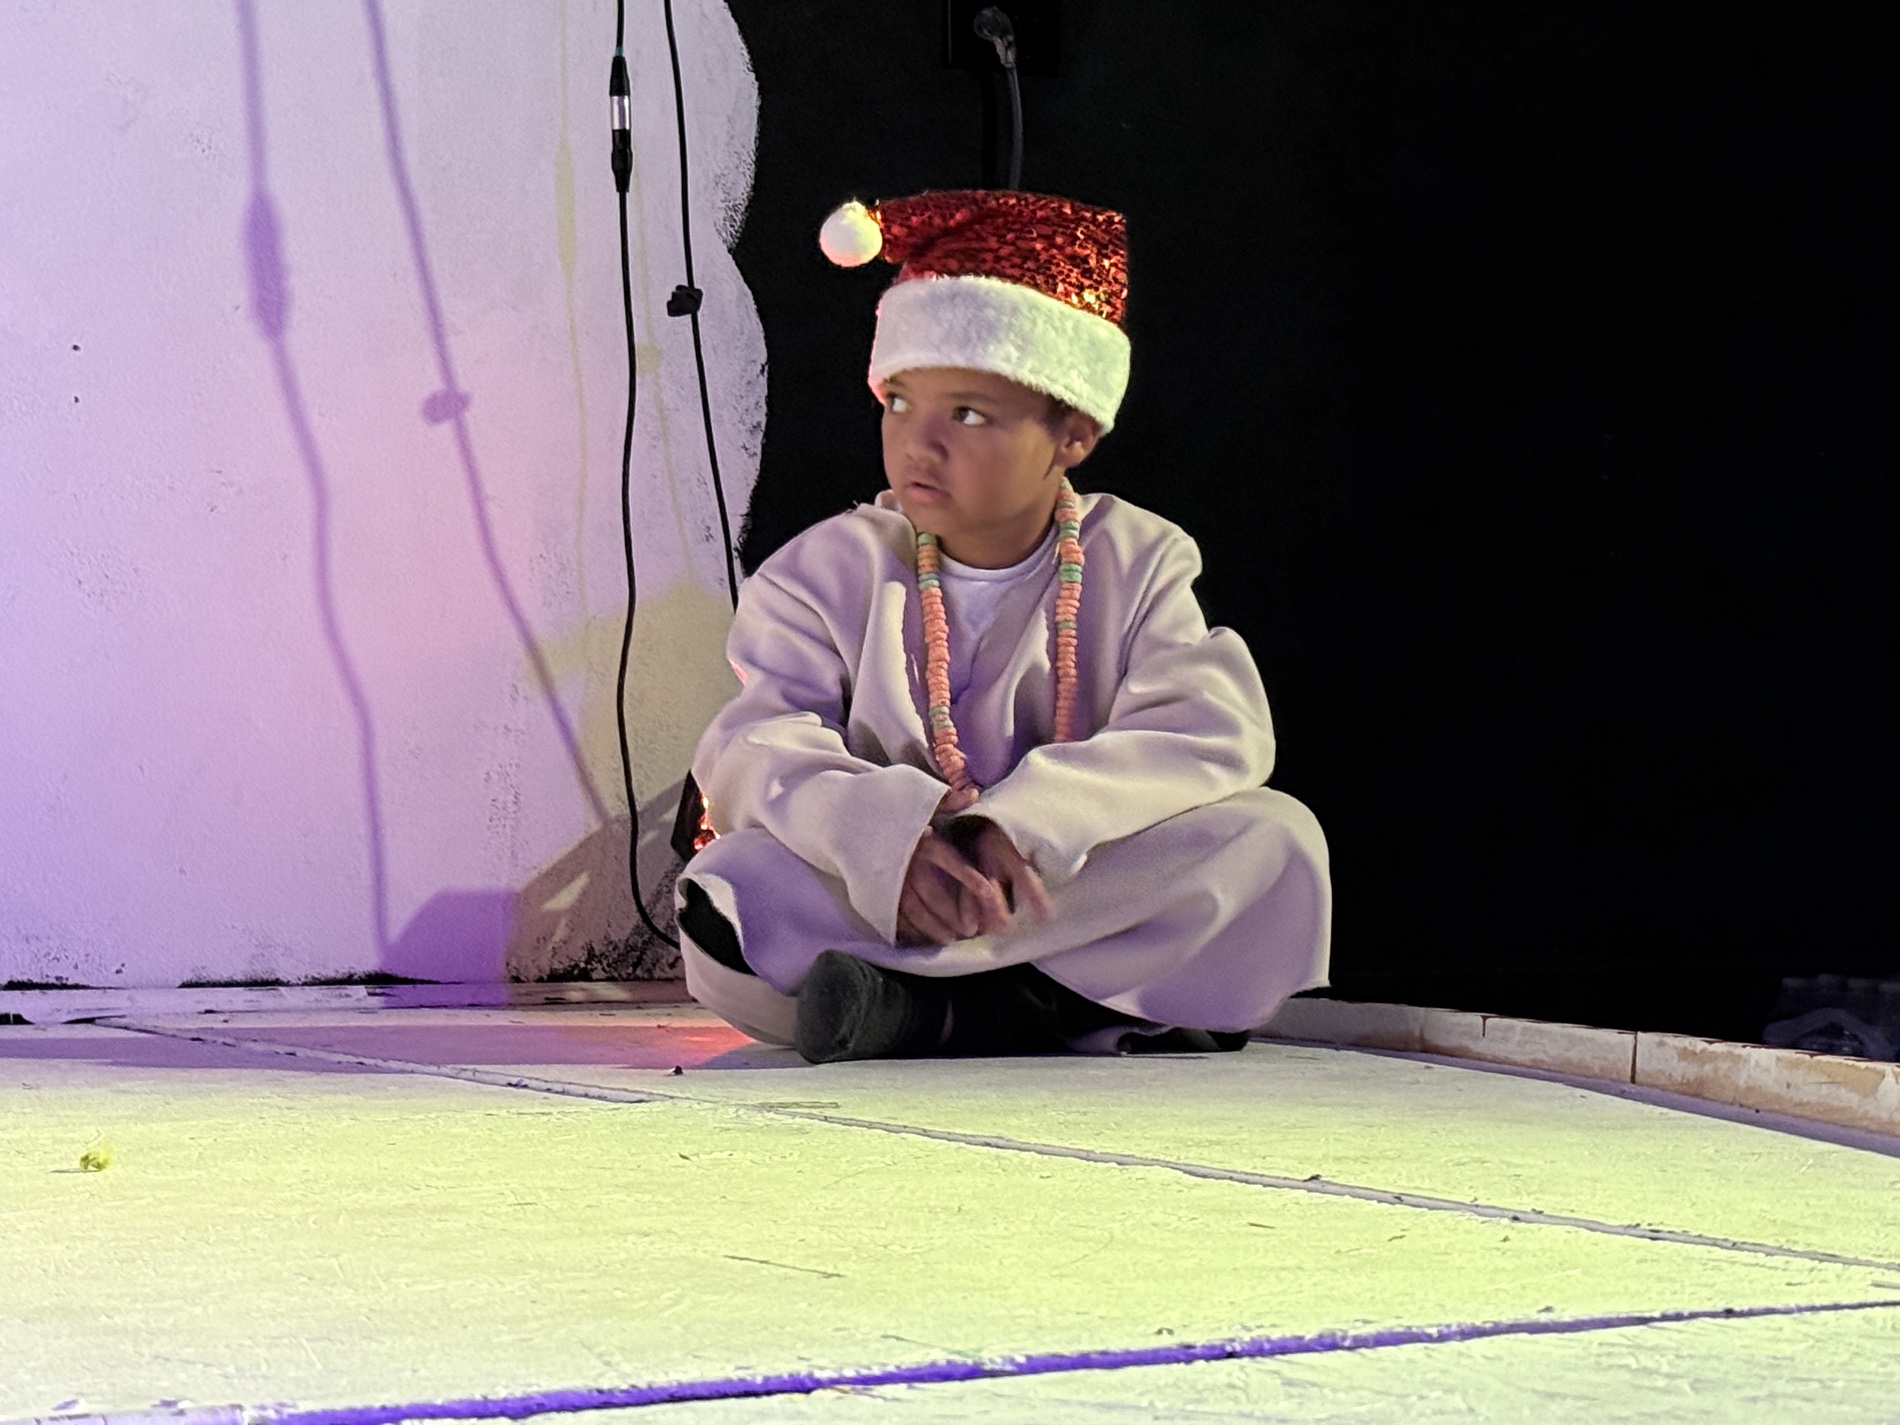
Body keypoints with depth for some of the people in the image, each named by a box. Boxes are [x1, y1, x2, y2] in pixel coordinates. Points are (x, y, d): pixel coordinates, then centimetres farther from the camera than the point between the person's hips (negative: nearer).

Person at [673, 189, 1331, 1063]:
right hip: (875, 901, -1)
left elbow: (1215, 735, -16)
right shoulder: (827, 572, 2)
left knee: (1277, 842, -25)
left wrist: (1026, 822, -32)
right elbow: (757, 752, -14)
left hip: (1073, 894, 1)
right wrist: (887, 836, -36)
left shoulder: (1137, 565, 2)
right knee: (726, 902, -30)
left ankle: (907, 1001, -26)